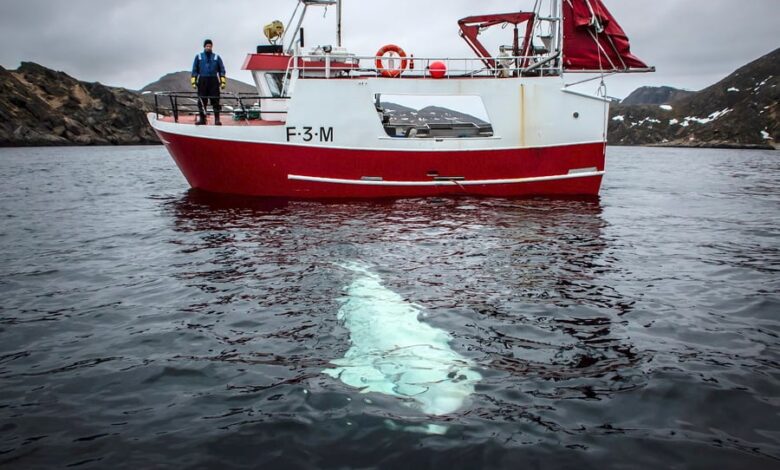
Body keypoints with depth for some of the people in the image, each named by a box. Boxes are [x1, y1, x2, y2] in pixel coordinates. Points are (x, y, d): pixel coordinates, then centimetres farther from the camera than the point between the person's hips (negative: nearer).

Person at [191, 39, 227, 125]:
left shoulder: (216, 57, 12)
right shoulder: (198, 57, 13)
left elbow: (222, 70, 11)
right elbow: (195, 70, 12)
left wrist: (223, 82, 1)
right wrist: (193, 81, 3)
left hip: (214, 81, 0)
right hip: (202, 81, 1)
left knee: (215, 100, -5)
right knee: (202, 101, 0)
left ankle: (217, 119, -3)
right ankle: (202, 118, 7)